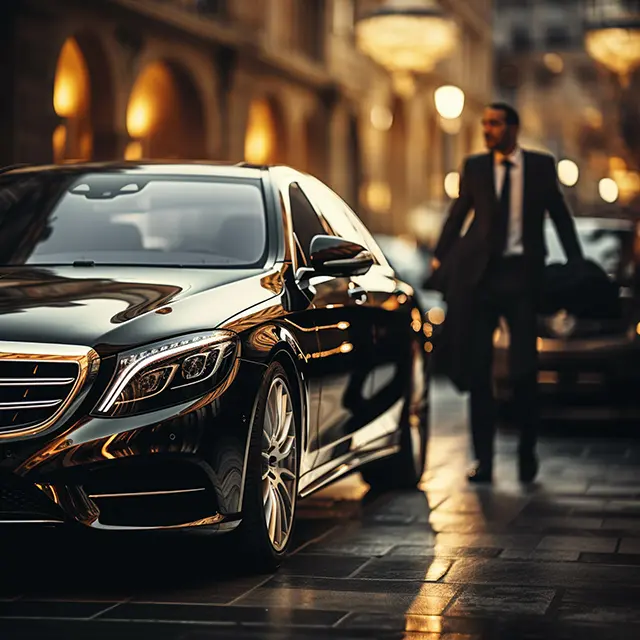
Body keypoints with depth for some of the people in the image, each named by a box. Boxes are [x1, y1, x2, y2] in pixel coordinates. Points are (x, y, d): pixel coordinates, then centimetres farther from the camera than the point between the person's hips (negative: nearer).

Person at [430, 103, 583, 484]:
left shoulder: (541, 166, 4)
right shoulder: (475, 167, 7)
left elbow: (561, 216, 10)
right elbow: (458, 214, 10)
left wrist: (577, 265, 7)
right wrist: (440, 257, 4)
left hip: (522, 274, -1)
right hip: (480, 273, 1)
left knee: (525, 368, -2)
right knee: (478, 367, 0)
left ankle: (528, 453, 17)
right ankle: (484, 460, 7)